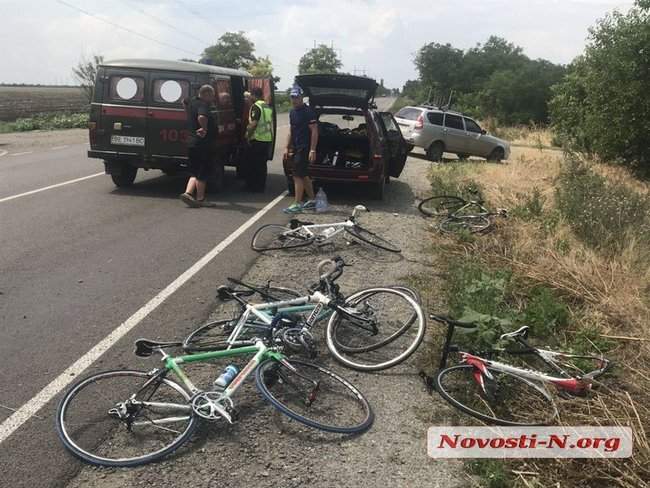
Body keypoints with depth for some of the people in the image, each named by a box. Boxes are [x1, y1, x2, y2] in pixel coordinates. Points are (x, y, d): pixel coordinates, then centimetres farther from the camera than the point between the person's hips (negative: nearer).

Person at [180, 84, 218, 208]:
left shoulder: (192, 102, 13)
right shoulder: (203, 105, -16)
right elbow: (201, 117, -37)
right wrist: (205, 129, -20)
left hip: (192, 142, 9)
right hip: (204, 144, -9)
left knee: (195, 172, 15)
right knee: (204, 172, 2)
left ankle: (188, 193, 0)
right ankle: (200, 199, 9)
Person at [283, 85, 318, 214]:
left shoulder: (308, 112, -12)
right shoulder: (292, 112, 14)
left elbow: (314, 131, -16)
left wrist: (312, 150, -21)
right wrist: (287, 148, 16)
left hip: (304, 149, -9)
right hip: (296, 148, 9)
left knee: (297, 175, -10)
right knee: (304, 175, 14)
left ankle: (297, 204, -7)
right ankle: (312, 200, 24)